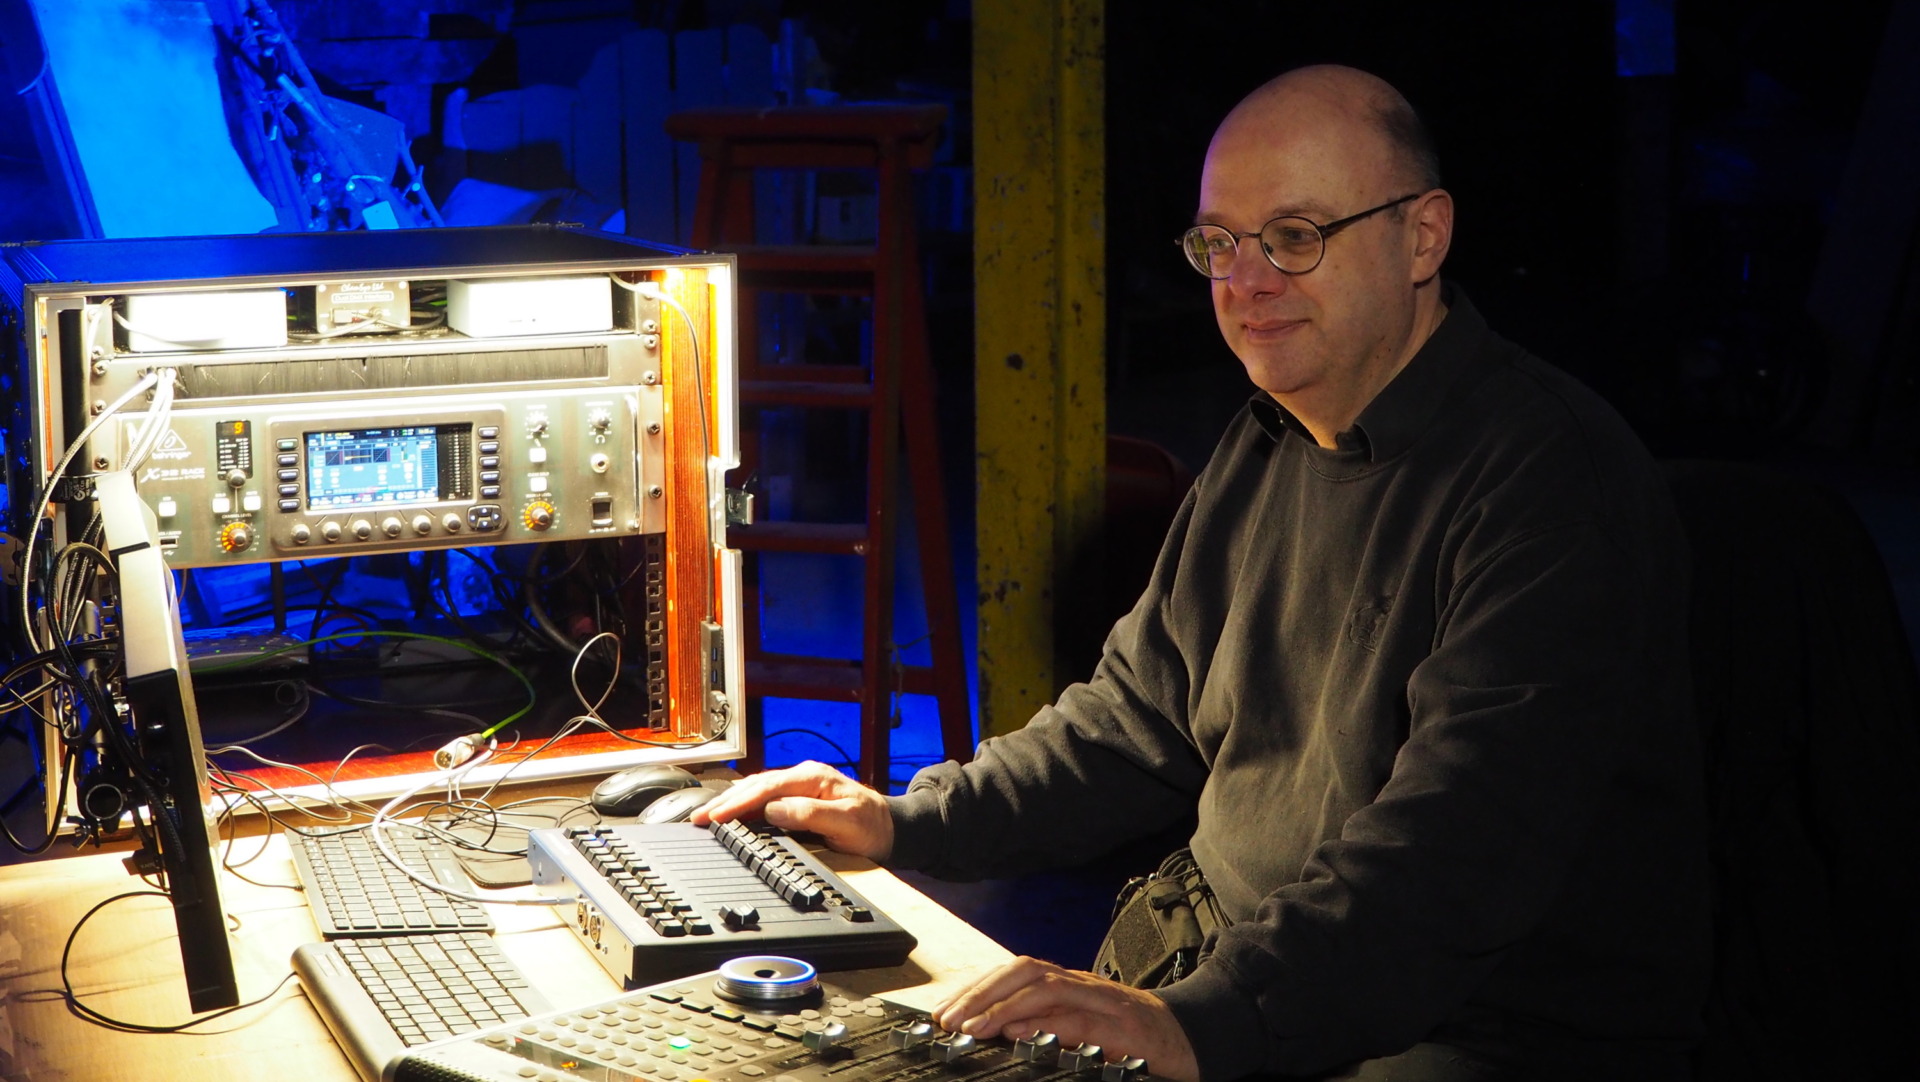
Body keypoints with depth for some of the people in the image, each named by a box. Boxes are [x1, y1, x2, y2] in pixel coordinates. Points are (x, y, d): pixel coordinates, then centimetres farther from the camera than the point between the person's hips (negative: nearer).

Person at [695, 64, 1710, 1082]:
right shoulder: (1263, 449, 13)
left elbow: (1465, 838, -29)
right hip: (1234, 972, 8)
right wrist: (907, 821, 10)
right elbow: (1140, 719, 21)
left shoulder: (1552, 476, -17)